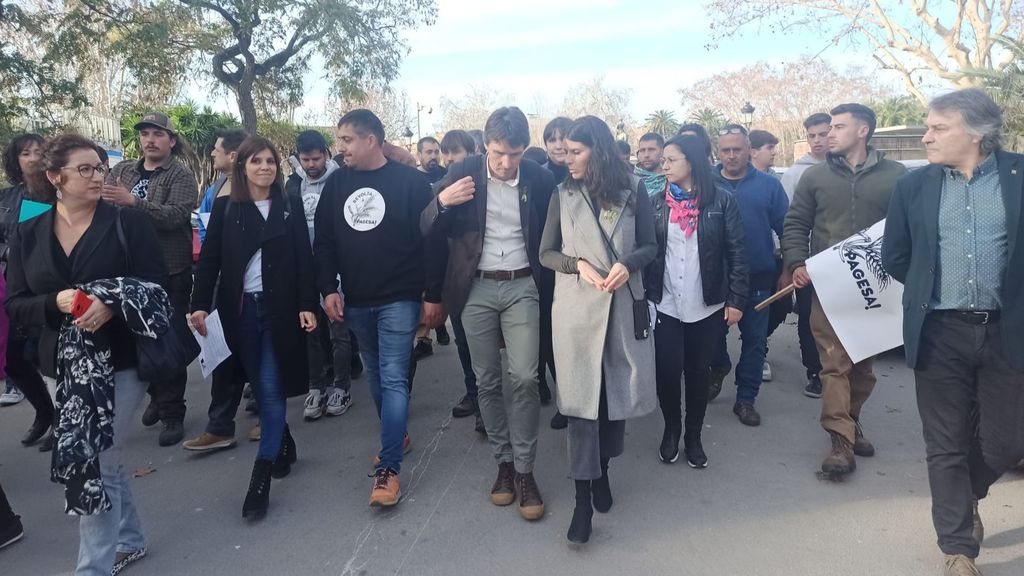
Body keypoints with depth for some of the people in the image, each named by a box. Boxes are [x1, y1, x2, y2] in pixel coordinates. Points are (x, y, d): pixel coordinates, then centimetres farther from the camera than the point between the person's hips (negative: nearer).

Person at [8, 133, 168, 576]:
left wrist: (112, 305, -27)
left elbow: (156, 290, -10)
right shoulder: (28, 234, 5)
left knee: (92, 462, -2)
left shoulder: (129, 223, -6)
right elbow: (15, 305, 3)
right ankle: (129, 540, 38)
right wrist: (56, 302, -17)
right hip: (66, 366, 5)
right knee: (103, 457, 18)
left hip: (120, 359, -4)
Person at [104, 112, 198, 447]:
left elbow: (176, 215, -20)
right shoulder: (122, 171, 12)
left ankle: (172, 412, 11)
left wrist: (132, 202, -28)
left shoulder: (181, 176, -4)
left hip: (170, 271, -5)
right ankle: (158, 396, 33)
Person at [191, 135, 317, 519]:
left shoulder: (291, 205, 3)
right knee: (259, 386, 9)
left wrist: (307, 305, -7)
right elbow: (209, 258, 3)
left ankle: (261, 476, 2)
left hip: (279, 306, -2)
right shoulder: (225, 207, 5)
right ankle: (284, 444, 31)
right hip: (238, 309, 2)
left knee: (271, 387, -3)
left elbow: (304, 258, 0)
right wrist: (200, 304, -7)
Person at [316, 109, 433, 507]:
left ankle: (388, 468, -3)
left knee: (393, 379, -7)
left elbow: (431, 239, -9)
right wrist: (328, 288, 0)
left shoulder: (410, 180, -8)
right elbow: (324, 240, 9)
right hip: (356, 302, 6)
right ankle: (396, 437, 36)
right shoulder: (337, 183, 6)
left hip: (398, 299, -5)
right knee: (376, 376, 17)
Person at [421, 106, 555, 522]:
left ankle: (524, 470, 7)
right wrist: (442, 202, -21)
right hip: (476, 289, 1)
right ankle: (503, 462, 24)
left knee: (524, 378, -8)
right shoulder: (463, 173, -2)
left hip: (522, 287, 0)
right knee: (487, 381, 7)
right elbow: (428, 230, -1)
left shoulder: (540, 179, -1)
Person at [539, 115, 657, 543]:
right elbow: (546, 254, 6)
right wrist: (579, 264, -13)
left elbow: (650, 246, 6)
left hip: (623, 305, 1)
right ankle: (583, 499, 5)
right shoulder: (563, 196, 4)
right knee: (581, 397, -2)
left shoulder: (633, 191, 2)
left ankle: (601, 473, 33)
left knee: (617, 391, 10)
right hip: (576, 307, -1)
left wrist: (627, 264, -15)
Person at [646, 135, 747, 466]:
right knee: (667, 370, 0)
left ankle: (693, 436, 29)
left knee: (698, 371, 10)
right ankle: (671, 429, 26)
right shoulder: (656, 203, 4)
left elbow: (736, 253, -3)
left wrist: (736, 299, -7)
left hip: (707, 305, -1)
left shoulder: (721, 202, -2)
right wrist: (642, 295, -4)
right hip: (665, 304, 1)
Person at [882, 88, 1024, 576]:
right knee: (946, 445, 7)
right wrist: (933, 289, 10)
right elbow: (894, 258, 9)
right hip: (940, 332, 0)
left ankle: (964, 496, 42)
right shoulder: (913, 186, 2)